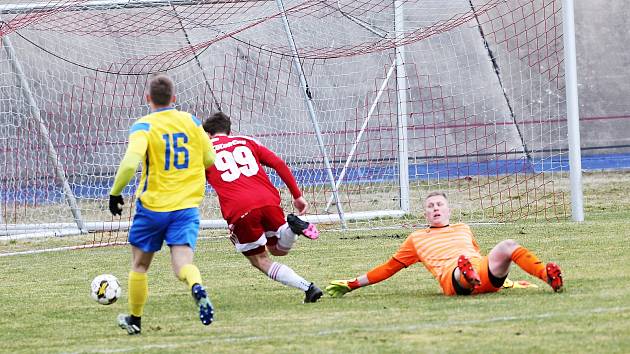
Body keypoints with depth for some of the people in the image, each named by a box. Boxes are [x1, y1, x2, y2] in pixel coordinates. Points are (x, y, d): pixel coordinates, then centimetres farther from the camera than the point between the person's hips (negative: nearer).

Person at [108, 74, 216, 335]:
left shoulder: (143, 127, -9)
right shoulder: (191, 121, 3)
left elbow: (130, 163, -24)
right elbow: (209, 159, 10)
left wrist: (115, 193, -10)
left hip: (152, 206, -2)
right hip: (187, 206, 2)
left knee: (139, 264, 17)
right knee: (183, 264, -7)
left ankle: (134, 320, 29)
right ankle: (197, 288, -41)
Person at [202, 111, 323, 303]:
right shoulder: (246, 142, 23)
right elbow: (279, 164, 14)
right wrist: (297, 196, 16)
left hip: (240, 212, -3)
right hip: (269, 201, 3)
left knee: (261, 261, 11)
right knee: (279, 249, 23)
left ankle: (307, 287, -11)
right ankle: (293, 227, -12)